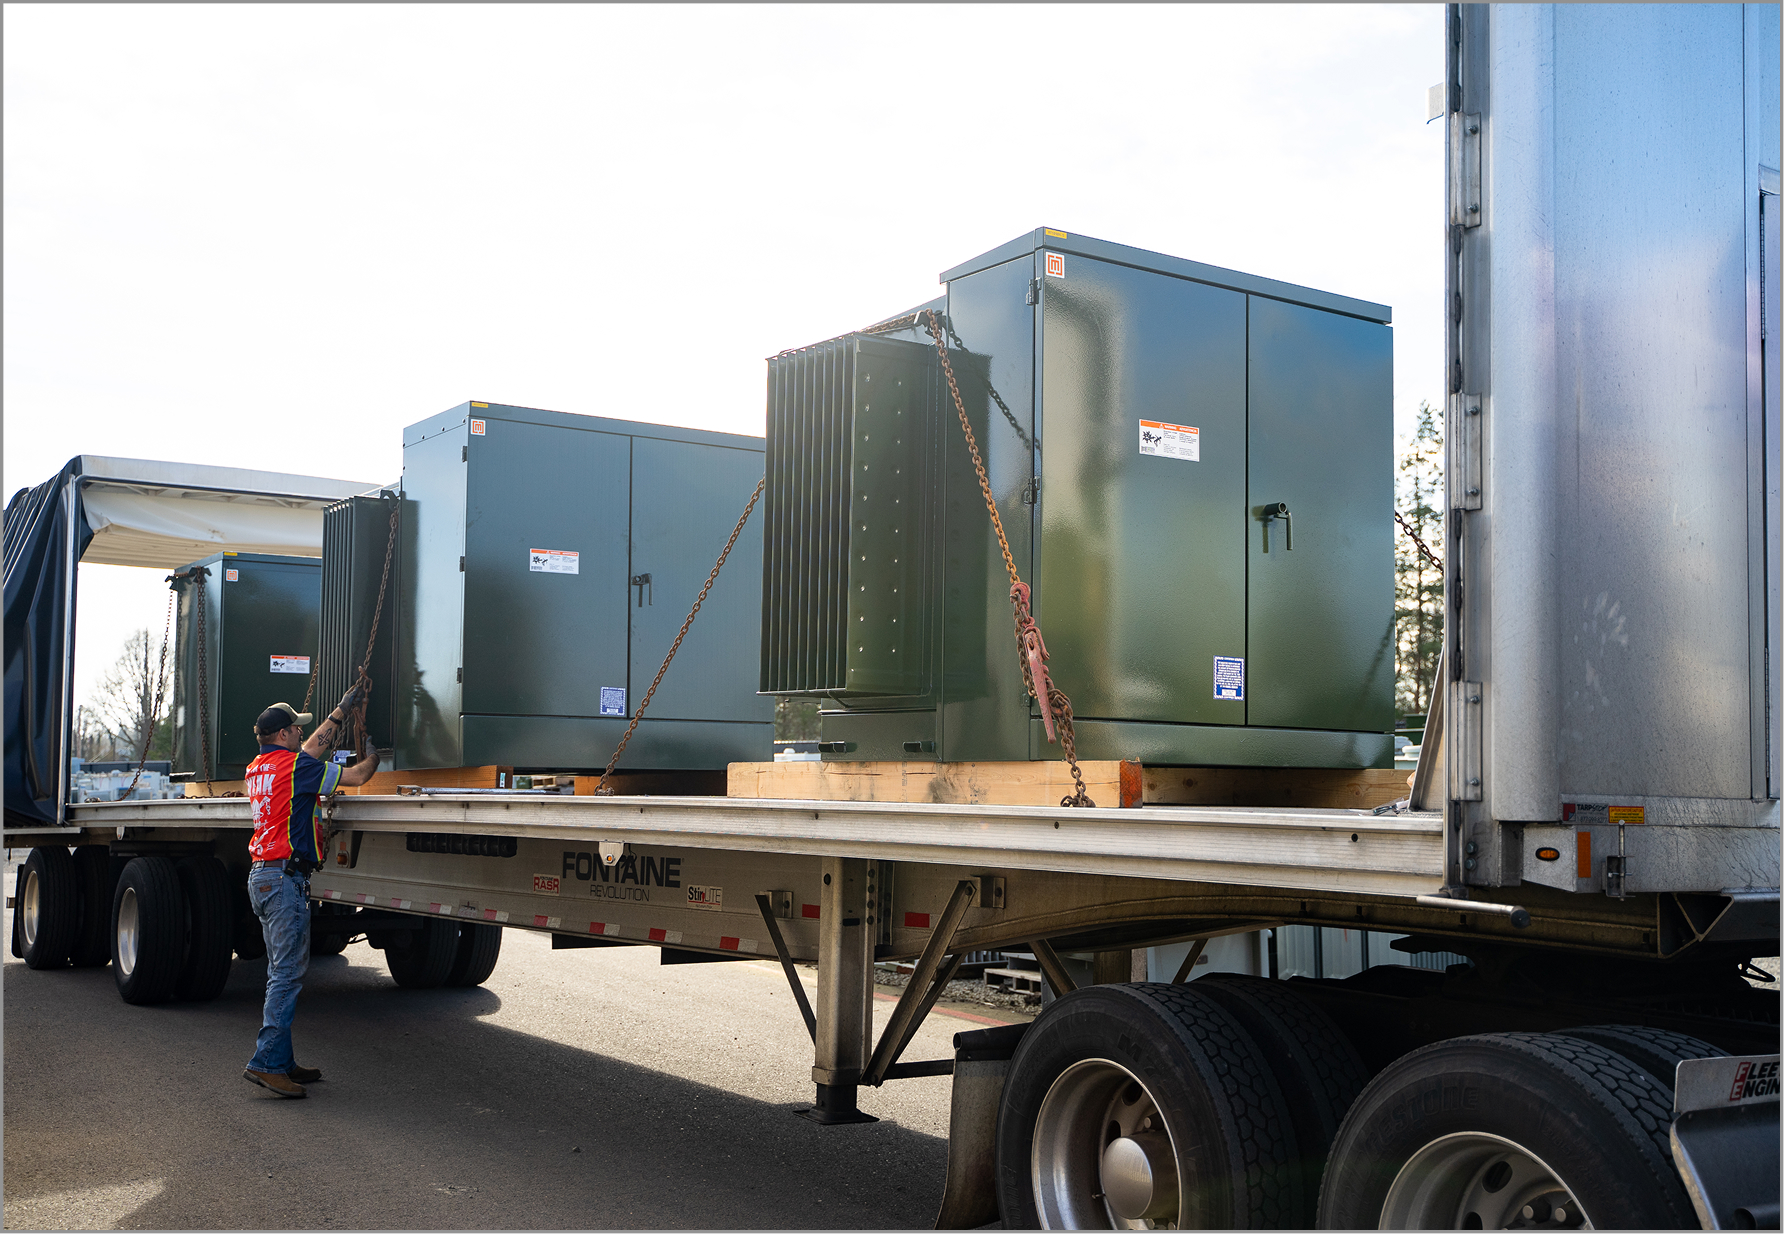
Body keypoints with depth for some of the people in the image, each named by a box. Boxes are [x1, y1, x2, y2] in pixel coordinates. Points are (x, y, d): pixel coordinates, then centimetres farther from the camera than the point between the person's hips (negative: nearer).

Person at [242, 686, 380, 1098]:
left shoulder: (257, 767, 16)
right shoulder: (294, 765, -11)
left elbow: (312, 748, 30)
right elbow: (357, 776, -6)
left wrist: (341, 710, 35)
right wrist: (371, 756, 16)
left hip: (260, 876, 10)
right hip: (285, 878, -10)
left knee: (281, 973, 13)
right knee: (287, 975, -10)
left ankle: (282, 1061, 16)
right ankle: (266, 1062, -13)